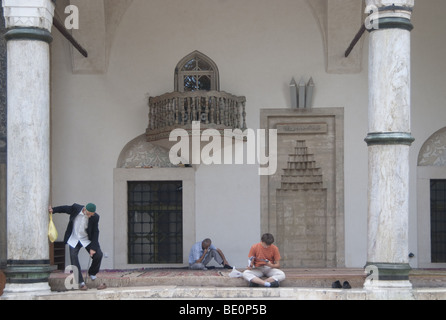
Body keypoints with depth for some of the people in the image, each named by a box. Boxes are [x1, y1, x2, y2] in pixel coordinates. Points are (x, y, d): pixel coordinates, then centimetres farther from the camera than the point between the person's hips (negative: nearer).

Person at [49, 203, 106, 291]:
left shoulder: (95, 217, -18)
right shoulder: (76, 208, -19)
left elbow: (95, 233, -12)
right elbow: (65, 209, 2)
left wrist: (93, 248, -14)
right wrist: (53, 210, -2)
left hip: (87, 240, 0)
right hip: (74, 239, 0)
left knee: (98, 255, -13)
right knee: (73, 257, -16)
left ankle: (92, 273, 15)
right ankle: (81, 283, -14)